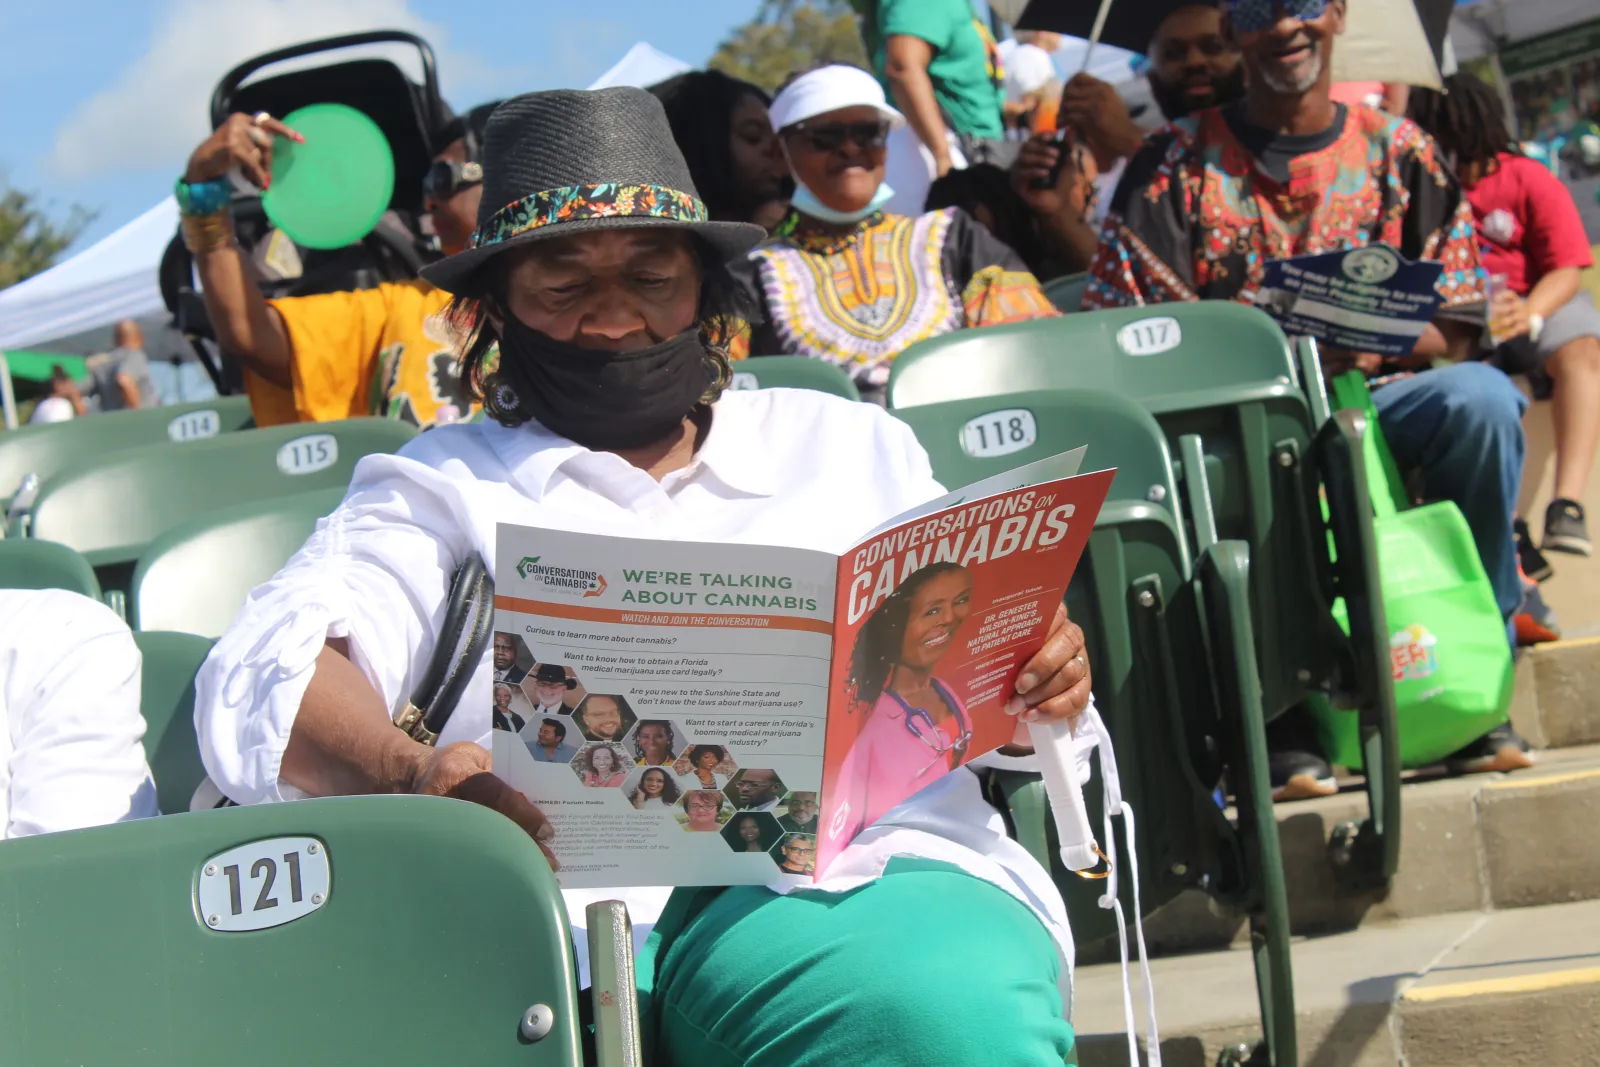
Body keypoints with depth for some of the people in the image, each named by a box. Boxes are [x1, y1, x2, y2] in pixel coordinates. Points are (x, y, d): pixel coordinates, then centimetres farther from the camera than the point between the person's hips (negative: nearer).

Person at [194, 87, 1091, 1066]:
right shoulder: (442, 484, 22)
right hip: (554, 897, 0)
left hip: (854, 869, 1)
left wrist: (1038, 684, 0)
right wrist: (404, 775, -19)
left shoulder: (851, 445, 28)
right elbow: (268, 674, 4)